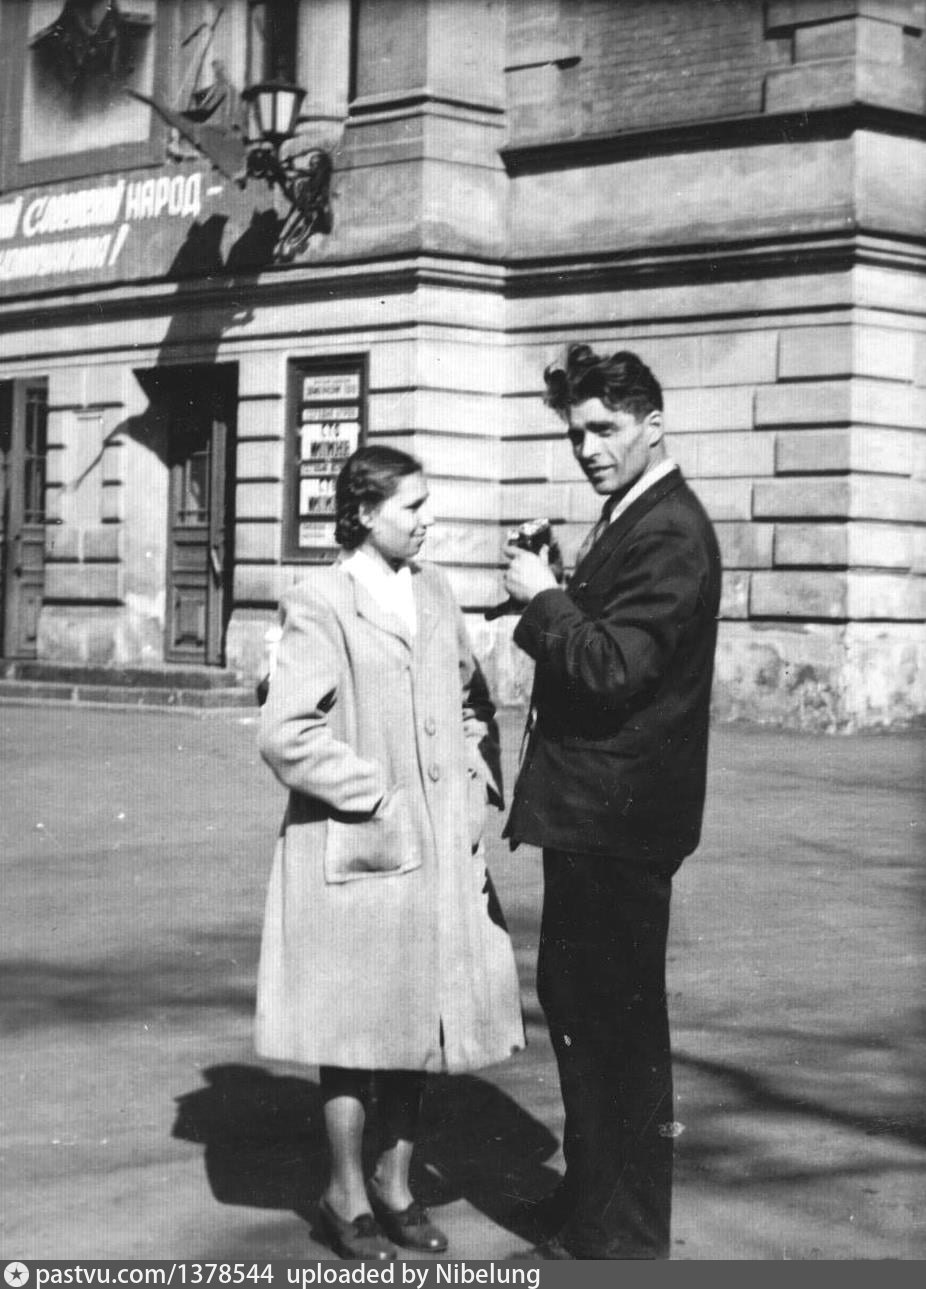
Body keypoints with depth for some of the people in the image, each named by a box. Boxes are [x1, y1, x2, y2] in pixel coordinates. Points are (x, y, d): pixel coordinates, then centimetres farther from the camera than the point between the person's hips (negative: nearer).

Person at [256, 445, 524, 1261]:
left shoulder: (434, 593, 9)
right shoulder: (322, 605, -11)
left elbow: (470, 698, 20)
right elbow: (285, 733, -17)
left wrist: (477, 776, 6)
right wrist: (376, 796, -14)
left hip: (439, 848, 6)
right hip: (356, 852, -6)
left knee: (422, 1018, 12)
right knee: (356, 1027, 5)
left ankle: (394, 1182, 27)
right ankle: (348, 1197, 20)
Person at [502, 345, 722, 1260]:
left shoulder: (669, 533, -17)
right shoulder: (630, 521, 15)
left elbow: (613, 667, -25)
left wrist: (542, 598, -16)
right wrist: (549, 600, 5)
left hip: (617, 816, -11)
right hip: (591, 809, 11)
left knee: (616, 1021, -2)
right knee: (571, 999, 19)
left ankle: (621, 1237, 8)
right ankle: (590, 1193, 33)